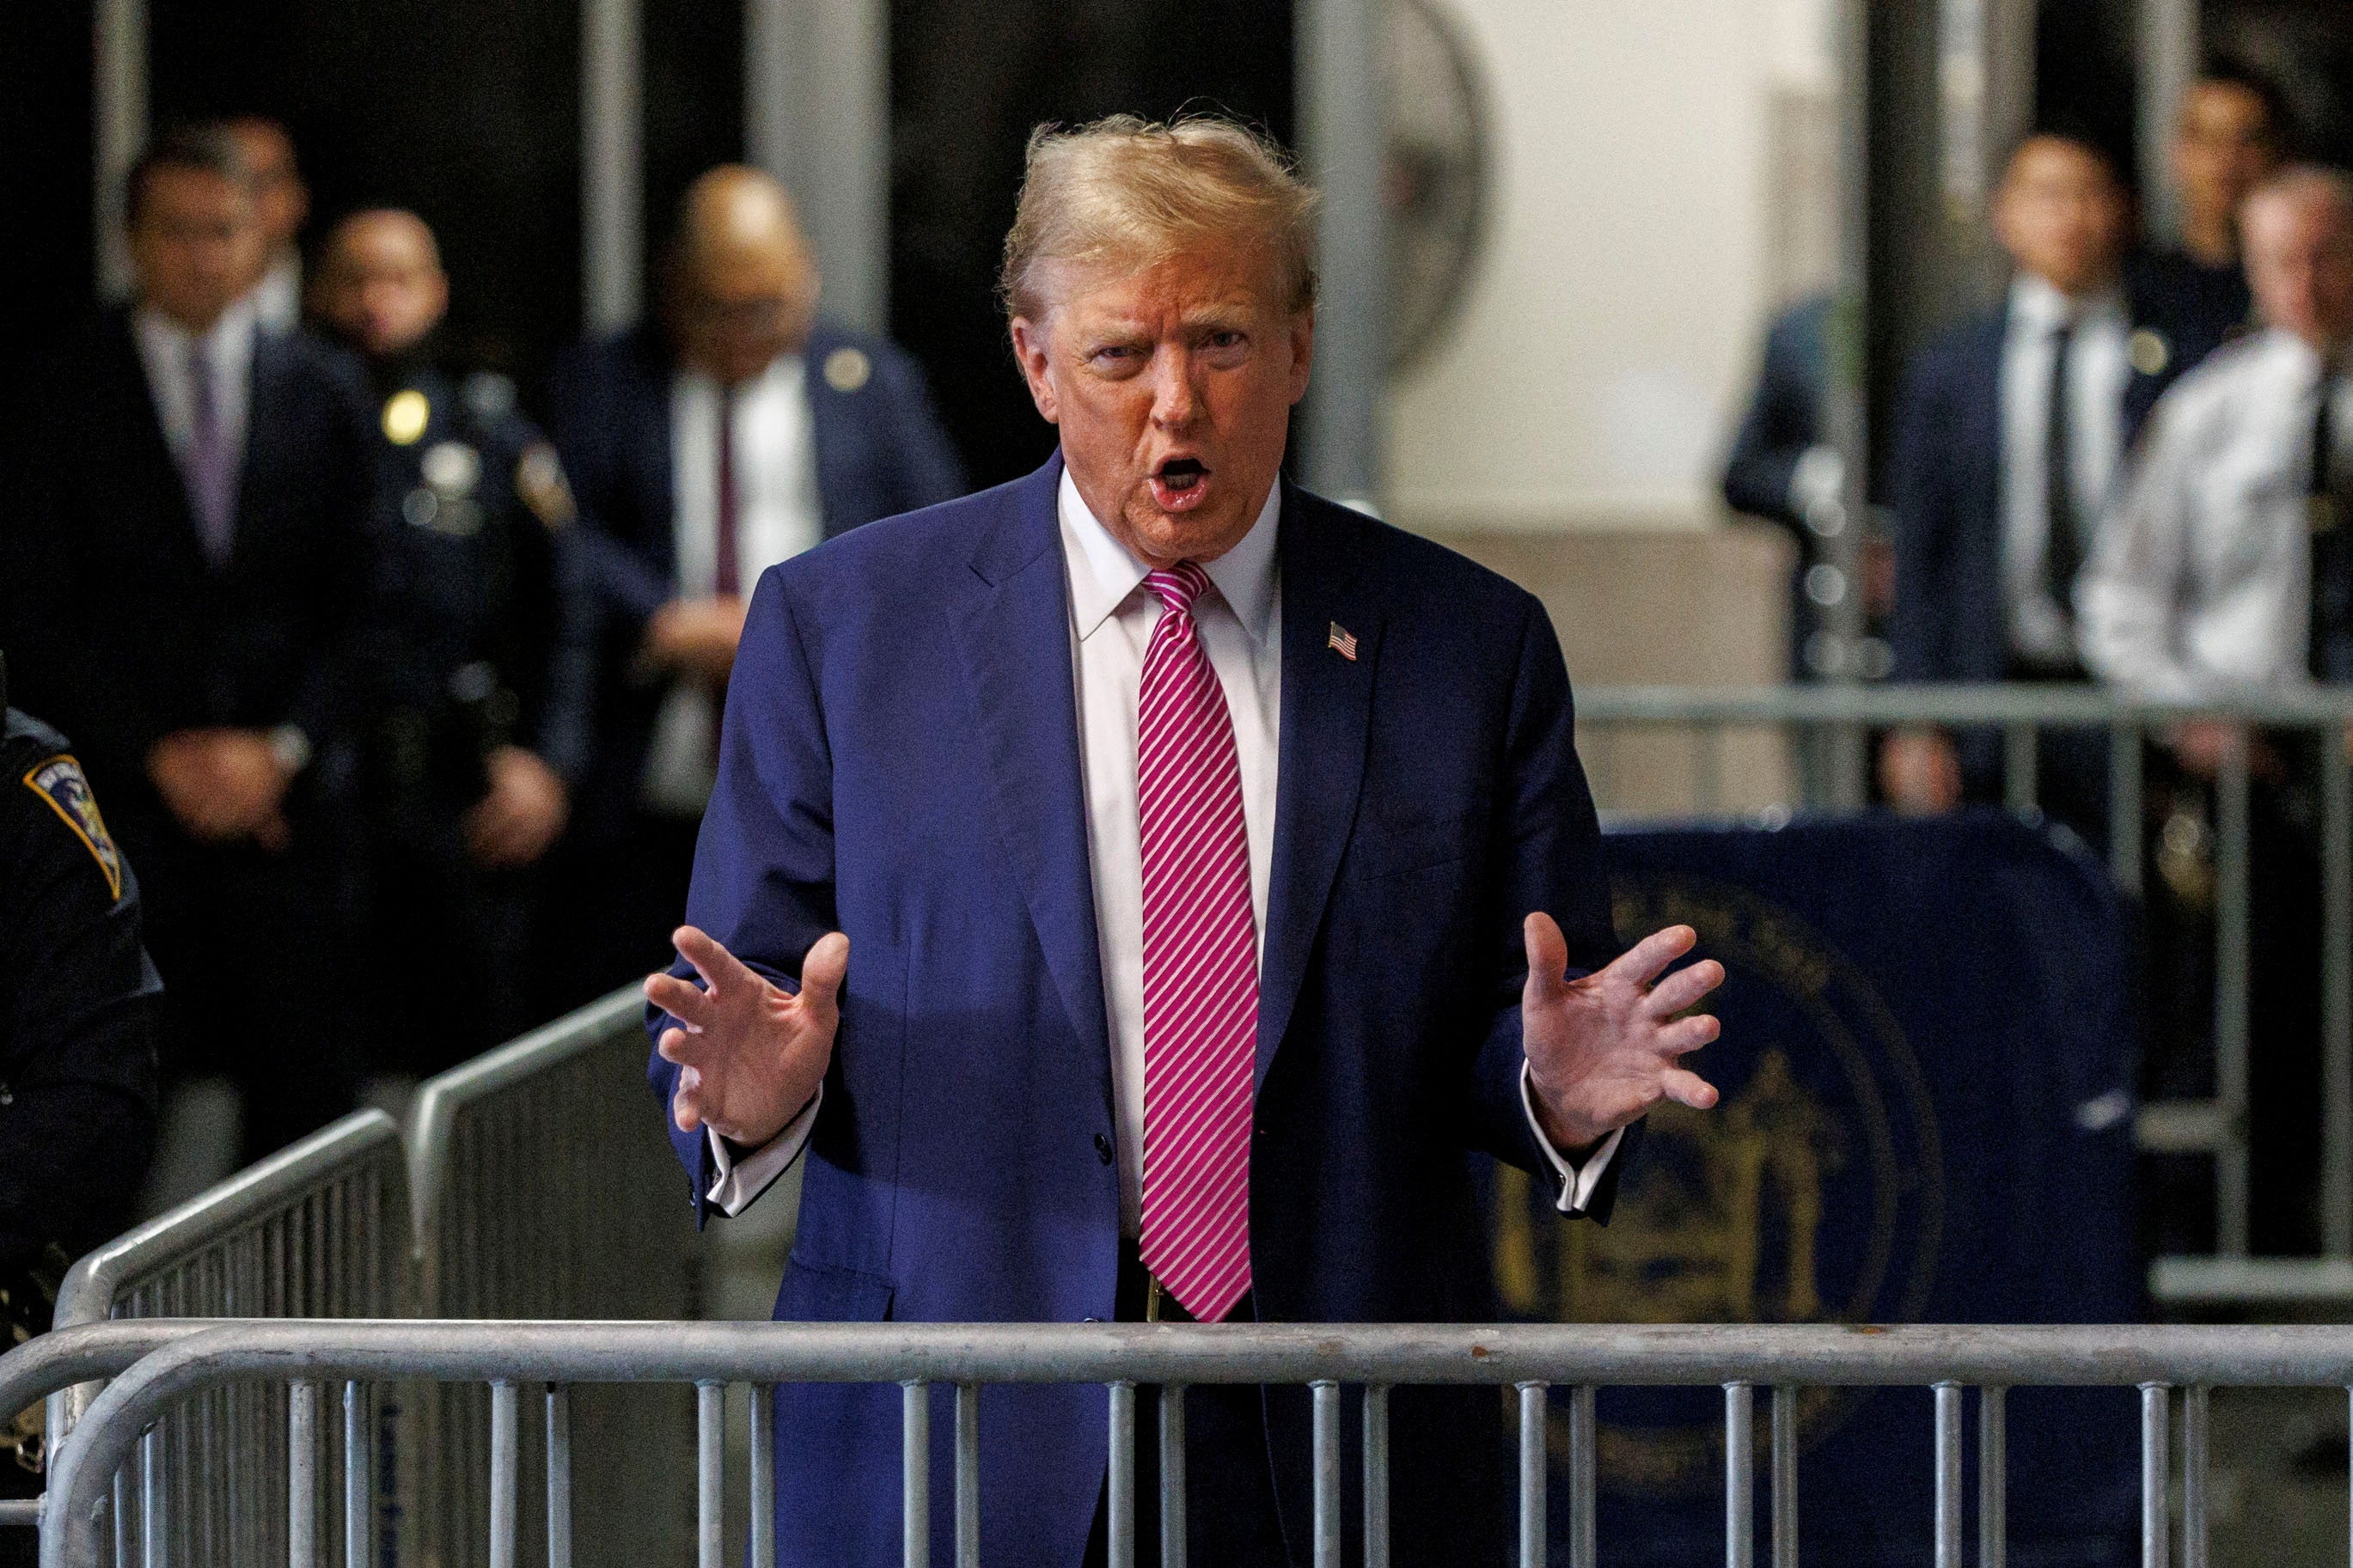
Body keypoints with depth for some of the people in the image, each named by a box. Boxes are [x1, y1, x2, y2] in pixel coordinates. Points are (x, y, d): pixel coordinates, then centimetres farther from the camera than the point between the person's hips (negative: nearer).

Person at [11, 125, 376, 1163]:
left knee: (301, 1079, -1)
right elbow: (51, 611, 1)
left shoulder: (323, 393, 9)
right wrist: (158, 753, -7)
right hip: (127, 796, -2)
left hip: (287, 794, 2)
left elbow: (356, 599, 8)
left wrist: (281, 747, -5)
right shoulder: (70, 394, 3)